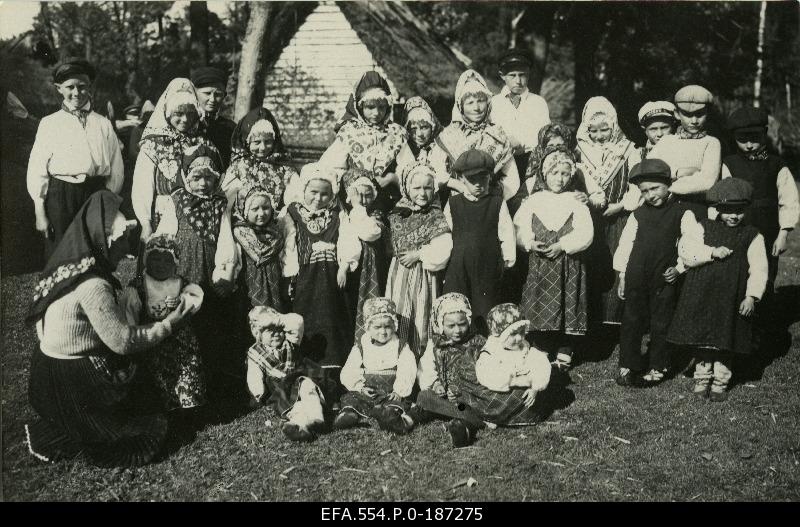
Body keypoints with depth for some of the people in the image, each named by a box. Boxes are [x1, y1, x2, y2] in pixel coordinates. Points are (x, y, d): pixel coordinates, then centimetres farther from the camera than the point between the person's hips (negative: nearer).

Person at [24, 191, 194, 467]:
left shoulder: (70, 265, -2)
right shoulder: (92, 286, -28)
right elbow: (123, 341, -21)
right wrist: (169, 324, -11)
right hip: (71, 383, -9)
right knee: (153, 426, 4)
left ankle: (53, 429, 16)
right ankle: (59, 439, 2)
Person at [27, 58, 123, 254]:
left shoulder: (103, 124, 10)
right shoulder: (49, 124, 7)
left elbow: (116, 169, 8)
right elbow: (36, 170, 5)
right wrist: (40, 212, 0)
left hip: (97, 194, 1)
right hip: (60, 196, -1)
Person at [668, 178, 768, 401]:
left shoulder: (752, 236, 3)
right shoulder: (704, 227, 5)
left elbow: (758, 268, -1)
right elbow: (686, 251, -6)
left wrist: (751, 296, -9)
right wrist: (712, 252, -17)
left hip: (732, 299, 0)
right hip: (702, 297, 1)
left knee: (726, 342, 6)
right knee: (702, 339, 7)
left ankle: (720, 383, 20)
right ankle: (702, 379, 22)